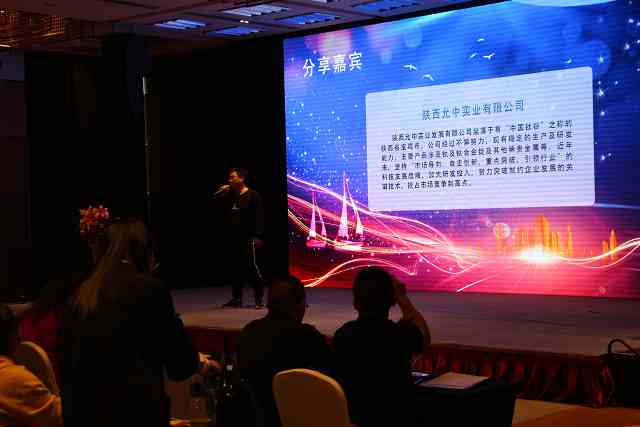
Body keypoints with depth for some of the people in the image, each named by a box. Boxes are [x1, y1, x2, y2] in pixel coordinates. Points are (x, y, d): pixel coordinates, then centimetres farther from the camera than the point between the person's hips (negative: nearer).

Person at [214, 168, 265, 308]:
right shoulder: (229, 195, 13)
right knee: (236, 268, 11)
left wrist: (257, 236, -19)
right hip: (233, 238, 7)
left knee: (252, 267, -8)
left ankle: (259, 299, -3)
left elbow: (258, 217, -12)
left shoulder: (252, 195, -7)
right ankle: (236, 298, 19)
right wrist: (219, 193, 1)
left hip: (248, 238, -7)